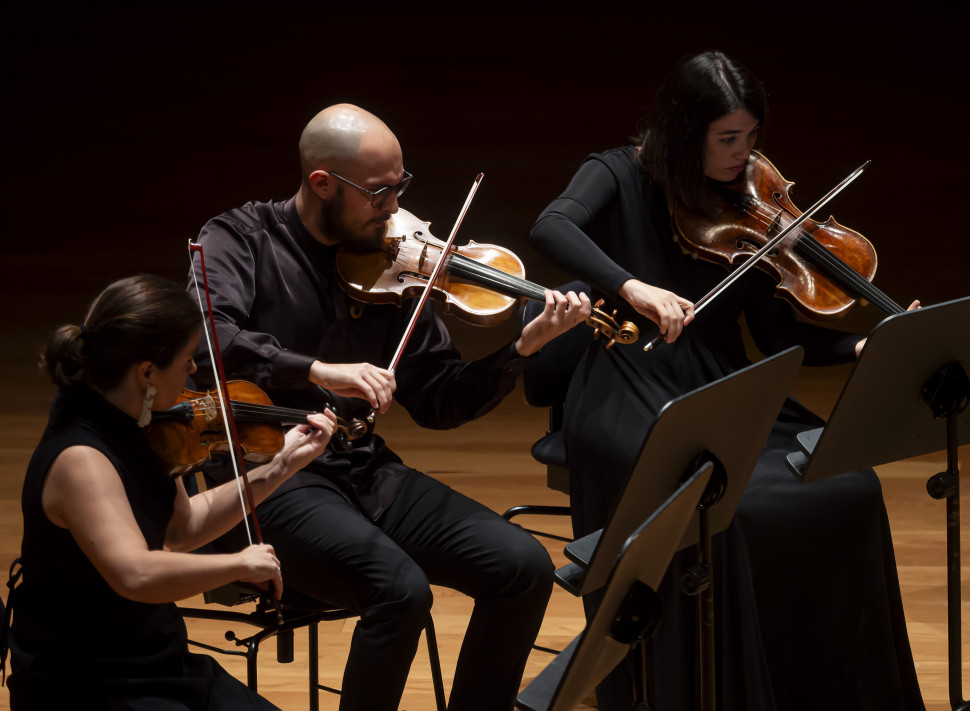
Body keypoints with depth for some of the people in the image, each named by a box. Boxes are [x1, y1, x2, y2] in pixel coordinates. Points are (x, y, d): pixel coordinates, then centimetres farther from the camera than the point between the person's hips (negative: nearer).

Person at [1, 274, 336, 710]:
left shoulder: (127, 429, 2)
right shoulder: (81, 461, -26)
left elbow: (181, 528, 15)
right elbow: (136, 574, -40)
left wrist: (281, 466, 10)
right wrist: (240, 563, -27)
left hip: (155, 665, 9)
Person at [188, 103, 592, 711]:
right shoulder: (240, 240, -3)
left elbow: (436, 402, 9)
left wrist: (524, 347, -5)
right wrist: (319, 370, -36)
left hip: (365, 471, 6)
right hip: (269, 478, -6)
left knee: (524, 567, -11)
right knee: (400, 587, -31)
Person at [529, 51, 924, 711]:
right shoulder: (621, 176, -1)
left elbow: (780, 334, 4)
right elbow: (552, 229, -23)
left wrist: (866, 348, -14)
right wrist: (631, 287, -38)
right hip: (633, 403, -4)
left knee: (847, 487, -18)